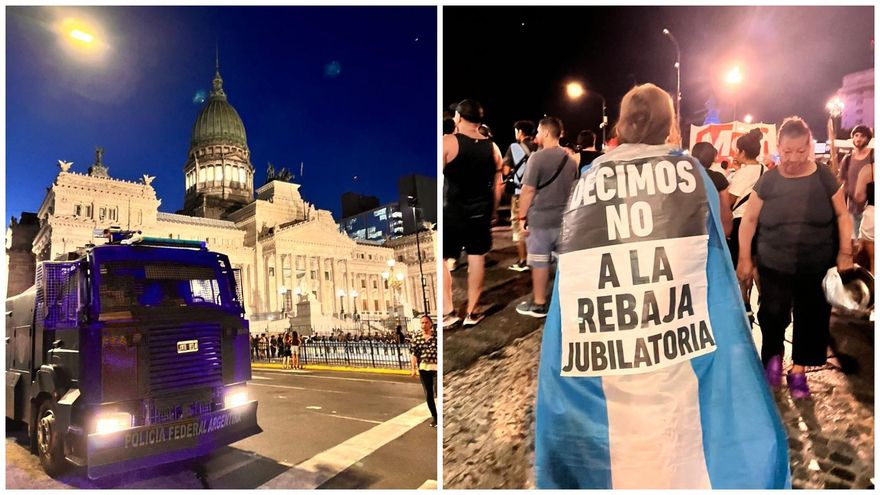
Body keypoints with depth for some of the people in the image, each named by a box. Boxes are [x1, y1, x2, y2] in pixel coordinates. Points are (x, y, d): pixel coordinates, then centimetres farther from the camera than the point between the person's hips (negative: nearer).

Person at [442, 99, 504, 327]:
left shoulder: (448, 143, -9)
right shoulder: (492, 147, 5)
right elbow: (497, 185, 9)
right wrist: (493, 212, 17)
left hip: (452, 211, -4)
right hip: (481, 212, 4)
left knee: (441, 260, 10)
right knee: (476, 260, 10)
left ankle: (448, 311, 8)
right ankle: (471, 313, 18)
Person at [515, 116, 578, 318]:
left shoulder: (537, 157, -12)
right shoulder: (570, 159, 8)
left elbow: (528, 190, -13)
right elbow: (574, 189, 16)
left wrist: (522, 216, -6)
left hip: (540, 218, -6)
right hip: (565, 218, 6)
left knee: (540, 262, 3)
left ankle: (539, 304, 12)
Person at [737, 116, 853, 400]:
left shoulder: (824, 178, -3)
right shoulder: (767, 181, -5)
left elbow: (843, 215, 5)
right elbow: (749, 220, 0)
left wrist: (845, 253, -2)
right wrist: (744, 259, -2)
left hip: (818, 268, 1)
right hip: (774, 267, -1)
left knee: (811, 320, 9)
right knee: (772, 317, 0)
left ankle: (798, 371, 28)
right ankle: (773, 357, 30)